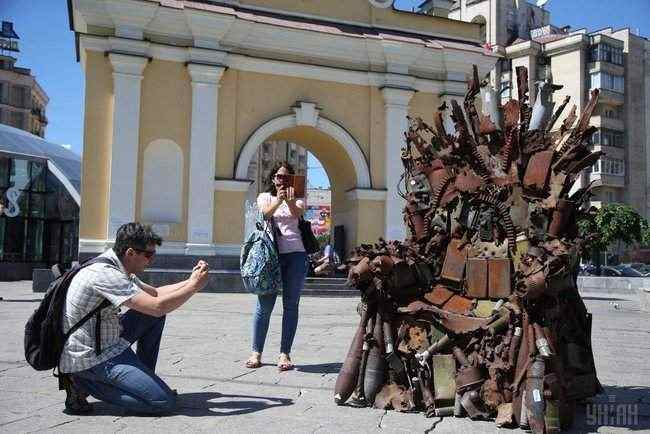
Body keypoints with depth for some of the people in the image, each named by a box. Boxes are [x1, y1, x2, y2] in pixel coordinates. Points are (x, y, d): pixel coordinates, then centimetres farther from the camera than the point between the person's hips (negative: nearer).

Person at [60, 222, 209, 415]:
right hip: (90, 359, -10)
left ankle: (144, 378, 15)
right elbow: (157, 306, -27)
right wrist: (195, 286, -15)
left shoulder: (117, 268, 7)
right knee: (165, 401, -15)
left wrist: (190, 281, 6)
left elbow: (154, 293, 17)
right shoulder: (105, 274, -24)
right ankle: (86, 383, -6)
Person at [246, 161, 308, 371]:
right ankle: (256, 352, 8)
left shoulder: (297, 198, 15)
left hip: (295, 254, 1)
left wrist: (289, 201, -28)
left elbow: (297, 214, -7)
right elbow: (265, 213, -6)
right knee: (264, 304, -2)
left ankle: (285, 354, 6)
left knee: (290, 305, 0)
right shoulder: (265, 197, 15)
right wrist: (278, 201, -24)